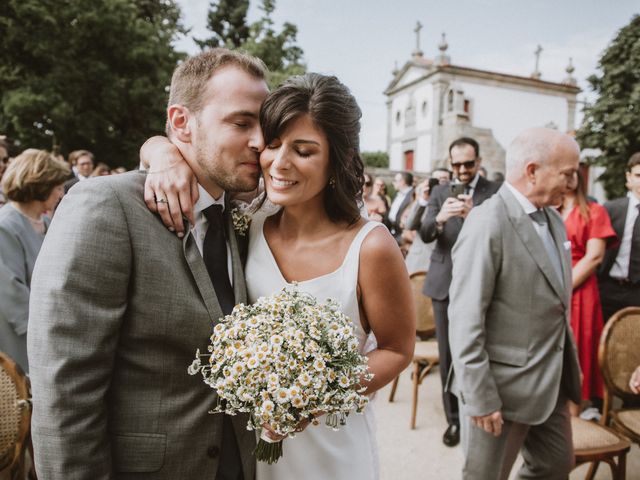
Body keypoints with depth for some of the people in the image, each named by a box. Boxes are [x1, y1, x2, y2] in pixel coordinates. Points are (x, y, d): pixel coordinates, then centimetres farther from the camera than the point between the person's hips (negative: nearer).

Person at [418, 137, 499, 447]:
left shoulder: (494, 193, -3)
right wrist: (439, 217, -26)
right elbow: (425, 235, -4)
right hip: (444, 283, 3)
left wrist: (473, 216, -32)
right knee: (448, 354, 10)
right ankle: (454, 418, 25)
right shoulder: (439, 192, 7)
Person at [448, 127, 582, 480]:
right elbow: (466, 321, -23)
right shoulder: (487, 224, -22)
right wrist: (480, 398, -21)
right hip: (504, 385, -8)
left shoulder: (553, 219, 6)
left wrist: (570, 365, 17)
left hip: (552, 382, 8)